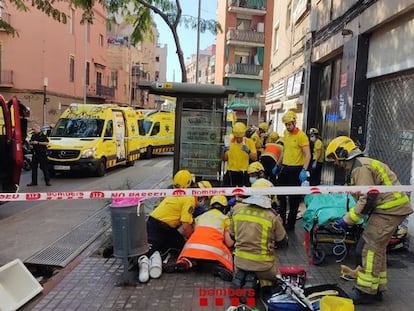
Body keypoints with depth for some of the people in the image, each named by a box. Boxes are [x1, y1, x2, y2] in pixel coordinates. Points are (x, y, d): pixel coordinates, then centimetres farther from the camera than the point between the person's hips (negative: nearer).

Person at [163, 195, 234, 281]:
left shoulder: (200, 217, 28)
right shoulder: (225, 218, 19)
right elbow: (229, 243, 13)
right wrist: (233, 242, 38)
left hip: (193, 246, 3)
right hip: (213, 248, -3)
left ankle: (186, 262, -4)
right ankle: (219, 267, -15)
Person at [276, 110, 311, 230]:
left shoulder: (301, 135, -14)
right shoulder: (286, 133, 9)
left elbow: (308, 154, -18)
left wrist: (304, 170, -28)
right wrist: (277, 165, 21)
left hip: (296, 169, -7)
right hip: (285, 167, 7)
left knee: (294, 197, 5)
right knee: (280, 194, 14)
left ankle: (291, 223, 17)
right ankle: (281, 220, 29)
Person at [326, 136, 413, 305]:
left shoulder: (360, 167, -17)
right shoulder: (362, 164, 16)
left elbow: (367, 199, -23)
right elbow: (365, 197, 17)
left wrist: (347, 220, -15)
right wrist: (349, 217, 11)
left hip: (390, 208, -11)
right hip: (391, 207, 11)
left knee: (372, 248, -7)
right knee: (376, 247, 15)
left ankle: (366, 291, 1)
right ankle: (376, 288, 24)